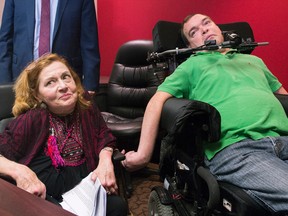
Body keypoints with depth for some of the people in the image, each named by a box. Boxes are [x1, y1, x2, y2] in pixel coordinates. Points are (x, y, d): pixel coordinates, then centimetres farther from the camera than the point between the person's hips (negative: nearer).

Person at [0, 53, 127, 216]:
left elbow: (103, 135, 10)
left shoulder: (84, 103, 0)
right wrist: (19, 171, -29)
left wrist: (105, 161, -9)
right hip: (44, 194, -3)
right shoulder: (31, 120, -13)